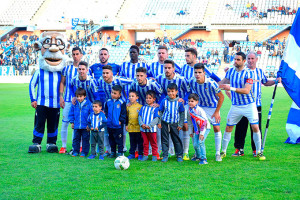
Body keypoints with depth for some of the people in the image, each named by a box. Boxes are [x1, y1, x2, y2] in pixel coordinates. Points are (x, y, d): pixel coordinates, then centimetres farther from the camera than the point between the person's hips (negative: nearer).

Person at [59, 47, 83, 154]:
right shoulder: (66, 68, 9)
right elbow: (62, 83, 11)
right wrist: (61, 97, 1)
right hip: (68, 100, 1)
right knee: (65, 122, 0)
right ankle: (63, 146, 8)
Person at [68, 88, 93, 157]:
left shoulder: (89, 104, -7)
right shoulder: (74, 104, 2)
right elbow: (71, 114, 13)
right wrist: (72, 122, 7)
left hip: (85, 126, -3)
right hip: (76, 126, 3)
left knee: (85, 139, 4)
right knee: (76, 139, 9)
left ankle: (84, 152, 14)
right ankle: (75, 151, 19)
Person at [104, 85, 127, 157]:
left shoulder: (121, 103, -6)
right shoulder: (108, 102, 6)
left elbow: (123, 113, -5)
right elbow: (105, 111, 15)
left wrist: (121, 121, -10)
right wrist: (106, 118, 3)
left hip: (118, 125, -4)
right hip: (109, 125, 5)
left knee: (119, 139, 1)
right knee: (111, 139, 14)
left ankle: (120, 152, 10)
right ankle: (113, 152, 25)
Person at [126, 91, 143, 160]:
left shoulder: (140, 106, -4)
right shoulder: (128, 106, 7)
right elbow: (126, 116, 14)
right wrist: (126, 125, 10)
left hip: (138, 128, -3)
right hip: (131, 127, 4)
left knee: (140, 141, 3)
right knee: (132, 141, 11)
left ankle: (140, 154, 10)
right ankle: (132, 154, 19)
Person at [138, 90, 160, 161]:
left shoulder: (155, 108, -2)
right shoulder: (143, 107, 10)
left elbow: (156, 119, -8)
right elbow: (139, 116, 9)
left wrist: (149, 125, -18)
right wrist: (142, 124, -9)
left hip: (152, 129, -3)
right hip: (143, 129, 3)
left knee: (153, 143, 4)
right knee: (145, 143, 10)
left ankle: (154, 155, 13)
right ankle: (145, 155, 19)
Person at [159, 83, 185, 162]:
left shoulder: (179, 102, -3)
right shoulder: (164, 101, -1)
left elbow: (182, 113, 4)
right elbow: (160, 112, 7)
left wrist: (180, 124, 1)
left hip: (175, 124, -1)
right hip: (165, 123, 1)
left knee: (177, 140, 4)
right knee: (164, 140, 5)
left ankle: (179, 155, 14)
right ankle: (165, 156, 13)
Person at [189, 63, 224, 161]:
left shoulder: (211, 83, -28)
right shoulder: (192, 82, -16)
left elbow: (221, 97, -18)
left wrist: (216, 112, -16)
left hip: (213, 107, -3)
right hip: (200, 107, 3)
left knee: (216, 128, -5)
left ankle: (218, 153, 5)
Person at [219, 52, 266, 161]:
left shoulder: (248, 74, -12)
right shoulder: (230, 71, 3)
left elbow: (247, 90, -22)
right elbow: (222, 83, 15)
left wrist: (232, 88, -31)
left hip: (249, 105, -4)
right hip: (235, 106, 4)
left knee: (255, 127, -8)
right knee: (228, 128, 4)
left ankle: (259, 152, 8)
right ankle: (223, 152, 16)